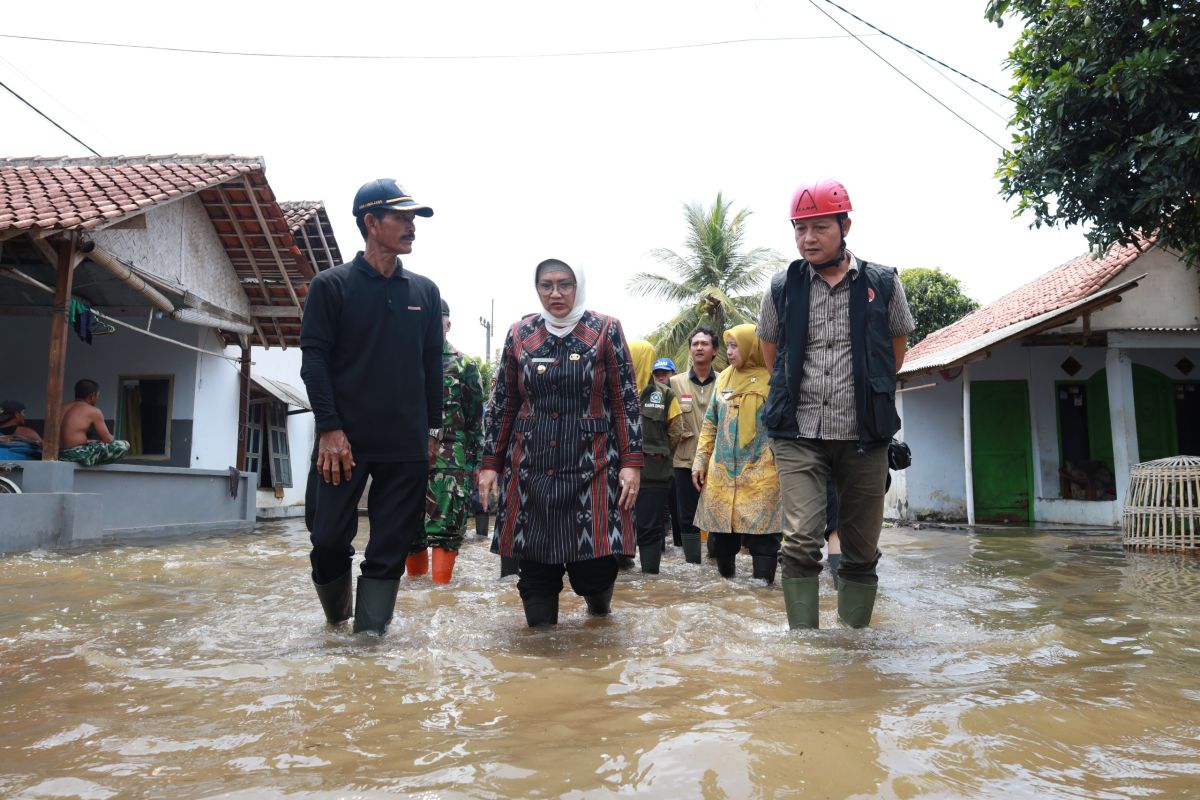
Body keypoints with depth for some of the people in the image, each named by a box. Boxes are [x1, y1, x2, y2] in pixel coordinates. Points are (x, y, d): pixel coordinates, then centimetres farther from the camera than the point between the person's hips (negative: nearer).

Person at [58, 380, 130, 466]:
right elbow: (108, 440, -4)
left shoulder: (63, 408, 16)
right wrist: (113, 439, 19)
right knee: (124, 445, -5)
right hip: (79, 456, -8)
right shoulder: (93, 411, -4)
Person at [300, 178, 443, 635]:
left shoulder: (425, 292, 11)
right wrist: (329, 428, -13)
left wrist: (433, 430, 9)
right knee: (328, 539, 2)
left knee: (390, 550, 2)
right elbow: (313, 358, -4)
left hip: (407, 446, 3)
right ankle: (336, 618, 27)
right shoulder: (331, 285, 2)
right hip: (344, 441, -2)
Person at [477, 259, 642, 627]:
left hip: (591, 466, -2)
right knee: (533, 561, 3)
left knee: (592, 566, -2)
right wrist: (490, 463, 7)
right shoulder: (520, 334, 8)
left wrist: (631, 462, -7)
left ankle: (598, 597, 33)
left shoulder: (606, 330, 1)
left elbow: (626, 401, 0)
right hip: (530, 469, 2)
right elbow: (502, 404, 11)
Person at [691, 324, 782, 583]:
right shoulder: (724, 378, 13)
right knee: (722, 531, 11)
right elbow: (711, 424, 16)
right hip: (721, 473, 5)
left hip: (760, 475, -5)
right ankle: (726, 578, 27)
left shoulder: (772, 379, -2)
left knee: (762, 535, -5)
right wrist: (700, 460, 10)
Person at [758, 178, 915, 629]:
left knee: (862, 549, 7)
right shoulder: (782, 288, 4)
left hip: (864, 435, 1)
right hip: (799, 434, 0)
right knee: (800, 540, -10)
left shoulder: (883, 285, 2)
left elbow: (896, 351, 17)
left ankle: (854, 634, 22)